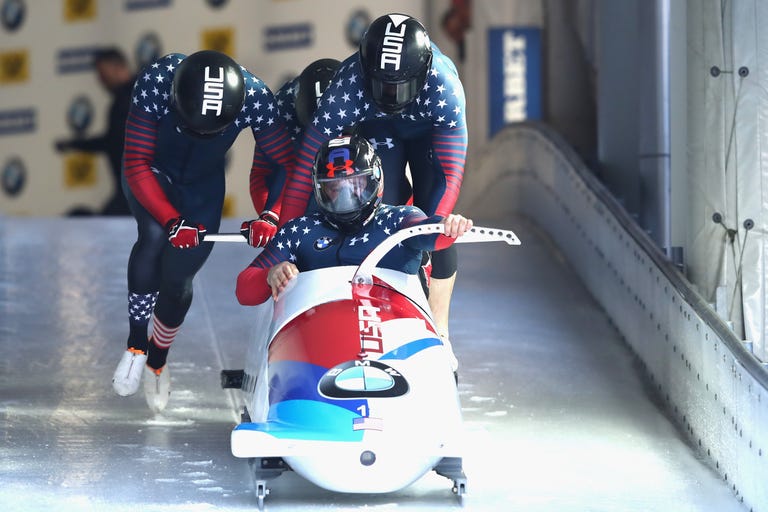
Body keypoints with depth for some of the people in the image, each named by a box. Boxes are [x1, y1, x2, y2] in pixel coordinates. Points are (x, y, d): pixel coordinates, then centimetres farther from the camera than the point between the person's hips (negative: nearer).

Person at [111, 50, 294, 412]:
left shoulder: (256, 98, -32)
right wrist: (172, 221, -40)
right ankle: (135, 342, -16)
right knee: (155, 236, -31)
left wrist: (271, 215, -37)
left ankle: (157, 359, 27)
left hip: (203, 183, 2)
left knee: (177, 278, -2)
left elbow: (286, 164, -20)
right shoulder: (155, 83, -36)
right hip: (152, 173, -2)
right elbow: (137, 165, -30)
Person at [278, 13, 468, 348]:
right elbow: (305, 166, -34)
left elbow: (451, 173, -39)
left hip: (430, 132, -1)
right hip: (376, 131, 1)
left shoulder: (444, 85, -41)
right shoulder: (348, 86, -39)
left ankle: (438, 330, -3)